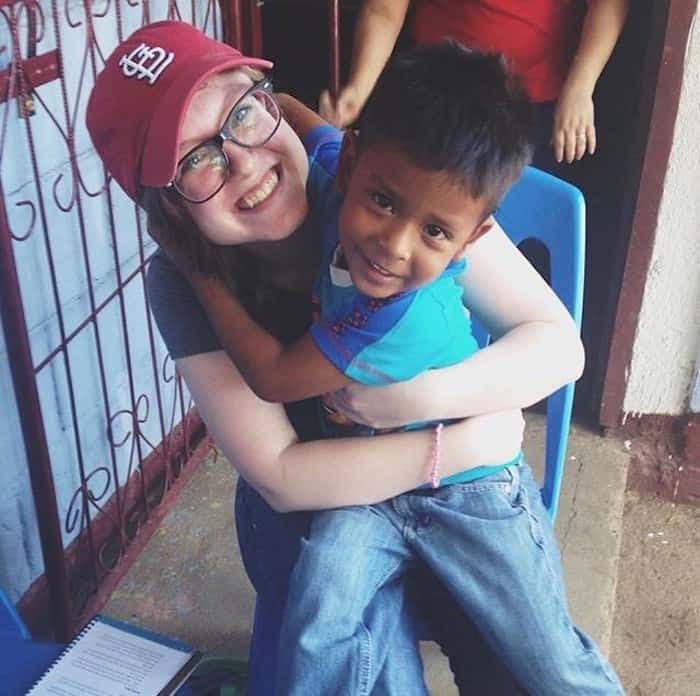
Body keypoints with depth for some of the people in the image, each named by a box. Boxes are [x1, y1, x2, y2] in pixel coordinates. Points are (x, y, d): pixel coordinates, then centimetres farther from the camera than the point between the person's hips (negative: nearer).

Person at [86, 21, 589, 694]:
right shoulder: (187, 283, -18)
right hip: (311, 508, 0)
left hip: (460, 484, 1)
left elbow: (559, 342, -17)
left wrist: (422, 397, -32)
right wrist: (473, 441, -24)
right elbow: (281, 476, -20)